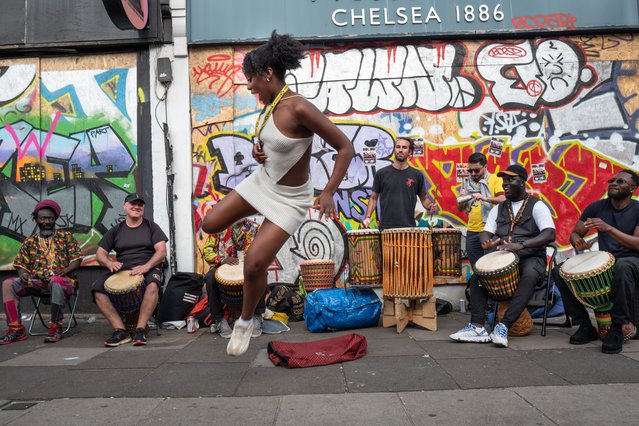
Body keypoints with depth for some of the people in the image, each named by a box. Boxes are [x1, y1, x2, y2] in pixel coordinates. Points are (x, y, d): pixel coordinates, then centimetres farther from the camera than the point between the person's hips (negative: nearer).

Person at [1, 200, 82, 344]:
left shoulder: (66, 236, 9)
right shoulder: (29, 241, 16)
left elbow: (76, 260, 3)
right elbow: (22, 265, 12)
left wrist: (64, 271, -16)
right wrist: (23, 275, -11)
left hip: (62, 280, -3)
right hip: (36, 282, 4)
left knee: (57, 282, -40)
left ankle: (56, 328, -25)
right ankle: (16, 329, -17)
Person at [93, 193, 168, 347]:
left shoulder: (151, 227, 8)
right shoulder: (116, 230, 15)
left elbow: (161, 252, -3)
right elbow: (100, 253, 12)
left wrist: (146, 266, -21)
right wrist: (109, 263, -12)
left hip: (148, 268, -3)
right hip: (122, 270, 3)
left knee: (153, 284, -38)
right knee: (97, 288, -24)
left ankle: (140, 329, -30)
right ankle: (120, 331, -23)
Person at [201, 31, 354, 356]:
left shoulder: (299, 108, -28)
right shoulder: (269, 104, -3)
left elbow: (345, 148, -24)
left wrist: (328, 192, -28)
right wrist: (257, 150, -7)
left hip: (290, 198, -7)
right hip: (261, 182, 8)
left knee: (254, 263, -8)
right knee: (210, 225, 7)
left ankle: (245, 321, 18)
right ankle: (258, 216, 33)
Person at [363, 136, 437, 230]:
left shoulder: (417, 175, 5)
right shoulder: (381, 174, 4)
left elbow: (424, 198, 12)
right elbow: (373, 197, 8)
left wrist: (430, 206, -10)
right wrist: (367, 217, -5)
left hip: (409, 227, 0)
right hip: (386, 227, 0)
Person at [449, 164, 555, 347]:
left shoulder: (537, 206, 0)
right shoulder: (498, 209, 17)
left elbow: (550, 234, -15)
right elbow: (486, 232, 9)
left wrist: (520, 245, -31)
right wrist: (486, 243, -18)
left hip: (531, 257, -4)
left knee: (529, 276, -37)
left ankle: (504, 326, -36)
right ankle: (477, 327, -27)